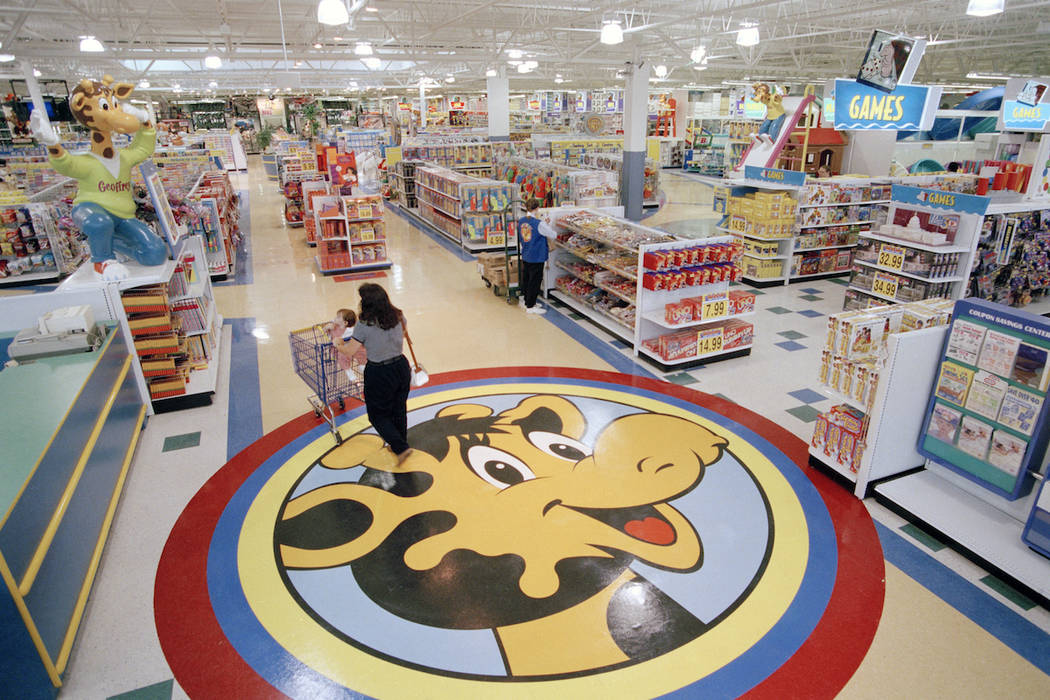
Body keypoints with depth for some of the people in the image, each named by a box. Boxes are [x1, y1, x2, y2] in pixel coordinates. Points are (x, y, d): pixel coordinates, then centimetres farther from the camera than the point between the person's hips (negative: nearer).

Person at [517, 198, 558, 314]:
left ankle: (526, 300, 32)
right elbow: (553, 235, -10)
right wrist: (547, 225, 7)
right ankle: (530, 306, 8)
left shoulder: (521, 221, 0)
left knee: (526, 278, 19)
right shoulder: (539, 224, -20)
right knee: (535, 281, 2)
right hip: (536, 257, -7)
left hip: (525, 256, 7)